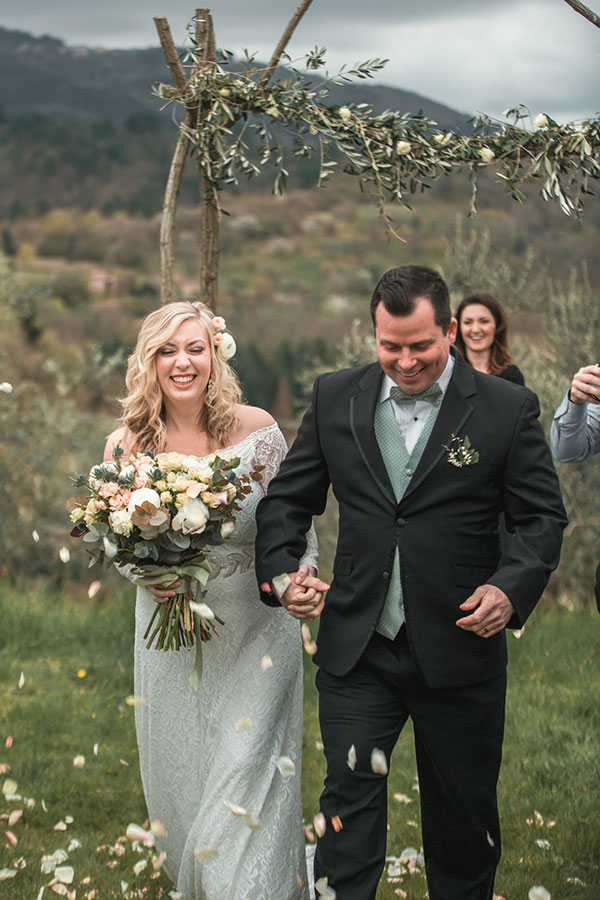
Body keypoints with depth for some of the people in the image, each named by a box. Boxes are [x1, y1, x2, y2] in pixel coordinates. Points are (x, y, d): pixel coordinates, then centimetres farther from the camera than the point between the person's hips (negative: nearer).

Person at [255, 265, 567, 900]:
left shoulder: (507, 409, -4)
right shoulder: (336, 398, 3)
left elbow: (543, 516, -2)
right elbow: (287, 498, 10)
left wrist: (511, 587, -18)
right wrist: (279, 570, -7)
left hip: (460, 651, -1)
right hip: (358, 651, 1)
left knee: (462, 815, 14)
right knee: (349, 804, 1)